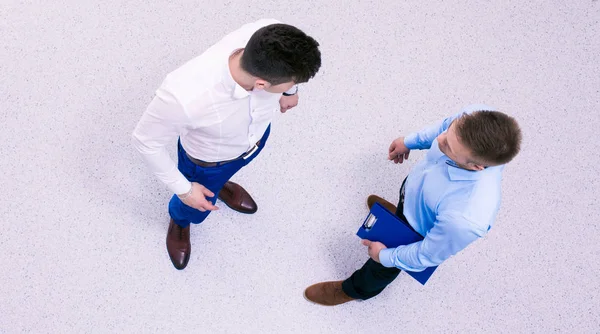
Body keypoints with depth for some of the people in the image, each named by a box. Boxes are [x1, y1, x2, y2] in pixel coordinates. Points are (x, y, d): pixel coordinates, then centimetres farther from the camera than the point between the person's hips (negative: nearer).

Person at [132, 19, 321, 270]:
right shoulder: (184, 96, -49)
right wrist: (183, 189, -16)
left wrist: (289, 91, 9)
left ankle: (219, 184, 75)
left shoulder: (270, 35, -37)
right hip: (208, 158, -3)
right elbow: (145, 141, -27)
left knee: (223, 174, 39)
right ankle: (179, 222, 67)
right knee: (194, 209, 30)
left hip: (257, 133, 4)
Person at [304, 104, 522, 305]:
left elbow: (428, 256, -27)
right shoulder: (477, 115, -37)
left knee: (384, 264, 28)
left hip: (420, 234, -4)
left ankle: (359, 289, 63)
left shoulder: (466, 219, -49)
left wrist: (386, 256, -9)